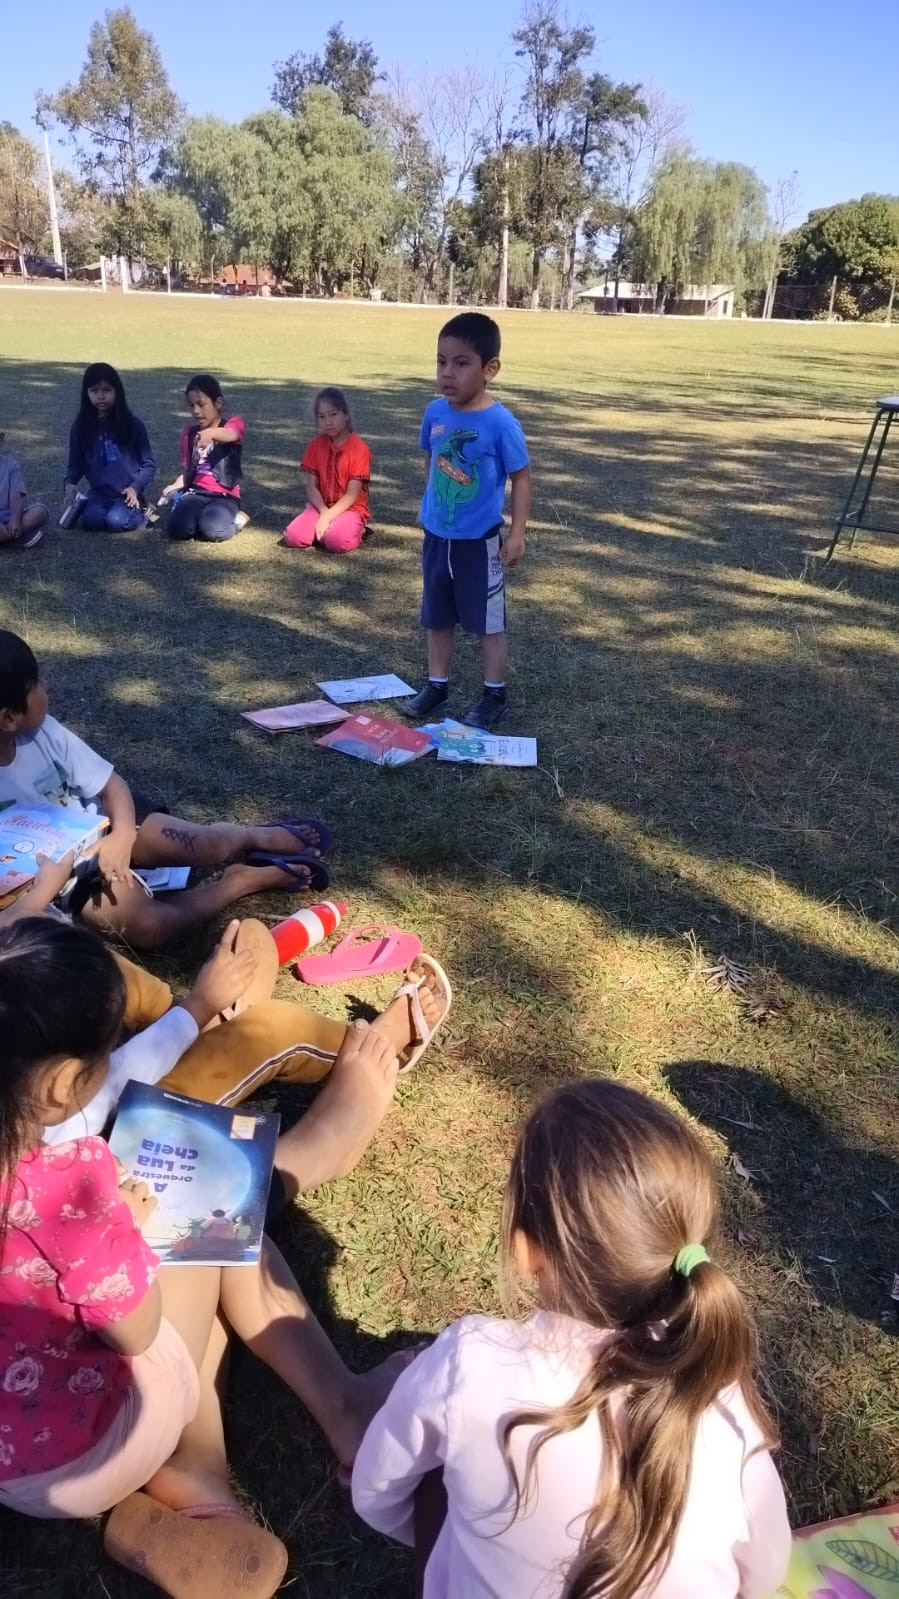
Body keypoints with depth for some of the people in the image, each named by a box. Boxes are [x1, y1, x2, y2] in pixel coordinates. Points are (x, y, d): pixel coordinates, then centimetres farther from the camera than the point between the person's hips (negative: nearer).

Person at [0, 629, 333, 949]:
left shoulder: (42, 732, -11)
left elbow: (112, 785, -6)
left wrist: (122, 833, -24)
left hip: (100, 826, 4)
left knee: (207, 844, -13)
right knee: (149, 926, -27)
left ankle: (261, 836, 21)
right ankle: (241, 880, -7)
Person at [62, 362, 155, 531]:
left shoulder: (132, 424, -4)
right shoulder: (81, 426, 2)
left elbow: (148, 464, 0)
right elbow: (75, 464, 8)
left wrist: (135, 488, -15)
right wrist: (69, 483, -13)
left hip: (127, 493, -1)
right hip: (99, 492, 1)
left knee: (116, 522, -29)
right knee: (91, 521, -28)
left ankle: (140, 511, 3)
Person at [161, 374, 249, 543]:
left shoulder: (233, 424, 1)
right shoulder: (189, 432, 15)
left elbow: (231, 435, -24)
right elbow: (187, 469, 19)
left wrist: (211, 432, -47)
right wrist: (176, 486, -4)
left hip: (224, 496, -3)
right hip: (196, 492, 3)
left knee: (211, 531, -33)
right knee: (176, 528, -27)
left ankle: (235, 519, -1)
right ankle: (205, 515, 4)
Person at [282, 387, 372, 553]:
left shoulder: (359, 448, -11)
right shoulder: (316, 445, 2)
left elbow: (352, 494, -14)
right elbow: (311, 487, 0)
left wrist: (327, 517, -22)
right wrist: (324, 512, -18)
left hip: (350, 509, -3)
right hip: (321, 507, 4)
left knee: (336, 541, -35)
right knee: (293, 537, -22)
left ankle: (355, 530, -1)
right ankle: (325, 527, 4)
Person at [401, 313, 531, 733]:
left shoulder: (501, 423, -18)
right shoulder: (435, 412, -4)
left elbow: (521, 477, -10)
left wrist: (517, 533, -12)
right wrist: (431, 508, 15)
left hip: (479, 541, -5)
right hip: (436, 536, 5)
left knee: (488, 621, 8)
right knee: (437, 618, 16)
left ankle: (495, 695, 21)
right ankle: (436, 686, 32)